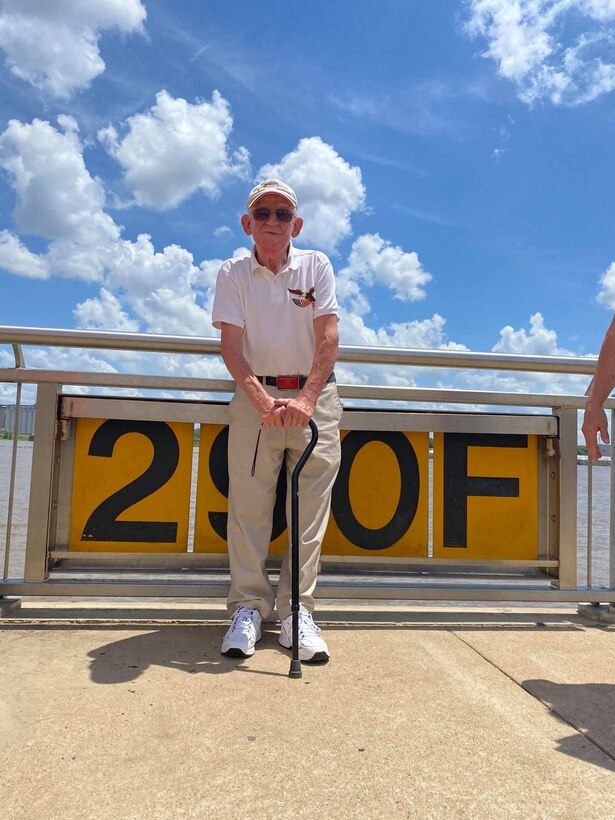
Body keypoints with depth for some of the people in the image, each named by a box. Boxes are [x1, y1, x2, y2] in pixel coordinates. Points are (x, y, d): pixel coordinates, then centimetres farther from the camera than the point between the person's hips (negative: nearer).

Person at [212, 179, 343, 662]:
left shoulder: (316, 265, 1)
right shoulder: (233, 273, 2)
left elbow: (328, 339, -8)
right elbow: (231, 346, -7)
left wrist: (305, 400, -22)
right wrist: (263, 402, -22)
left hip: (313, 395, 0)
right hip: (256, 395, 0)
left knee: (311, 507, -3)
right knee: (248, 503, -2)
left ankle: (297, 612, 6)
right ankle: (248, 608, 9)